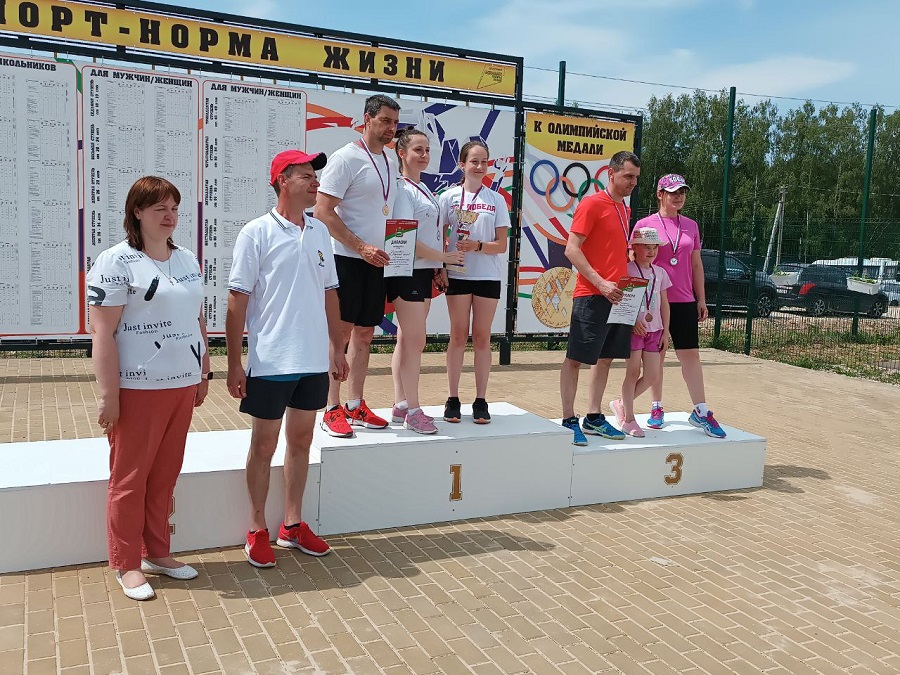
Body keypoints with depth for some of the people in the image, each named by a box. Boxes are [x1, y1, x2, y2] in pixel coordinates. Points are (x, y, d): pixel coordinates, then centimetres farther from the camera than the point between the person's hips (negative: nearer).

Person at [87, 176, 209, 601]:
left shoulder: (187, 260, 12)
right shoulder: (116, 262, -9)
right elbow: (102, 333, -13)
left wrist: (204, 373, 16)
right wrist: (108, 395, -16)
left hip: (182, 385, 6)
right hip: (138, 388, -6)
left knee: (165, 475, 14)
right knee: (130, 478, 5)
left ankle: (157, 552, 28)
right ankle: (127, 565, 18)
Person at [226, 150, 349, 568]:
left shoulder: (320, 232, 8)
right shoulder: (257, 233, -8)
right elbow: (237, 301, -9)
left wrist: (337, 349, 13)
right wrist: (234, 364, -11)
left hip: (313, 361, 5)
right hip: (270, 362, -5)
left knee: (301, 441, 14)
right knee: (264, 445, 7)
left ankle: (292, 525, 29)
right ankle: (257, 530, 23)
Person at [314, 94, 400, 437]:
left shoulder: (389, 163, 15)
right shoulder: (346, 158, -9)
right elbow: (323, 211, -15)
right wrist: (362, 248, -19)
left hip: (375, 260, 8)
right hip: (346, 259, -8)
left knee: (364, 334, 11)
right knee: (341, 333, -3)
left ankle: (356, 406, 20)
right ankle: (332, 410, 5)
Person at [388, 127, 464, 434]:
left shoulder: (423, 188, 17)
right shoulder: (402, 189, -12)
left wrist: (439, 268, 11)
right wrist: (445, 256, -13)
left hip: (424, 272, 9)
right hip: (407, 272, -9)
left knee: (407, 339, 11)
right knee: (415, 340, -8)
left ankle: (400, 406, 18)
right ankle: (413, 412, 0)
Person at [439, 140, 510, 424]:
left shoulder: (496, 200, 5)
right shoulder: (449, 197, 3)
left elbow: (501, 245, 1)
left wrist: (477, 246, -16)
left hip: (488, 277, 1)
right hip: (458, 275, -1)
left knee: (482, 337, 4)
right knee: (458, 336, 3)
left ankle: (480, 401, 10)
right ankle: (453, 399, 10)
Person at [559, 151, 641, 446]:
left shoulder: (625, 210, 16)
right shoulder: (592, 204, -8)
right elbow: (572, 249, -14)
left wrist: (632, 254, 8)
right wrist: (601, 284, -19)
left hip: (617, 295, 8)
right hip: (592, 296, -8)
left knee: (605, 358, 12)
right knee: (575, 358, -1)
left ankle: (594, 418, 21)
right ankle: (569, 421, 5)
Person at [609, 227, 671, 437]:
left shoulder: (659, 272, 12)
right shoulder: (627, 270, -6)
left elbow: (664, 303, 15)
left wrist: (665, 330, 11)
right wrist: (633, 321, -19)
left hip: (654, 329, 6)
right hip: (633, 328, -6)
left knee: (652, 374, 2)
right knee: (633, 372, -2)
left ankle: (622, 403, 22)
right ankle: (628, 419, 9)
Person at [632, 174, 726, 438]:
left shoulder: (691, 226, 11)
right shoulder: (645, 224, 0)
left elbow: (696, 264, 14)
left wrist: (701, 299, 10)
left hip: (685, 301, 3)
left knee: (690, 353, 1)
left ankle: (700, 411, 5)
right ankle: (657, 408, 17)